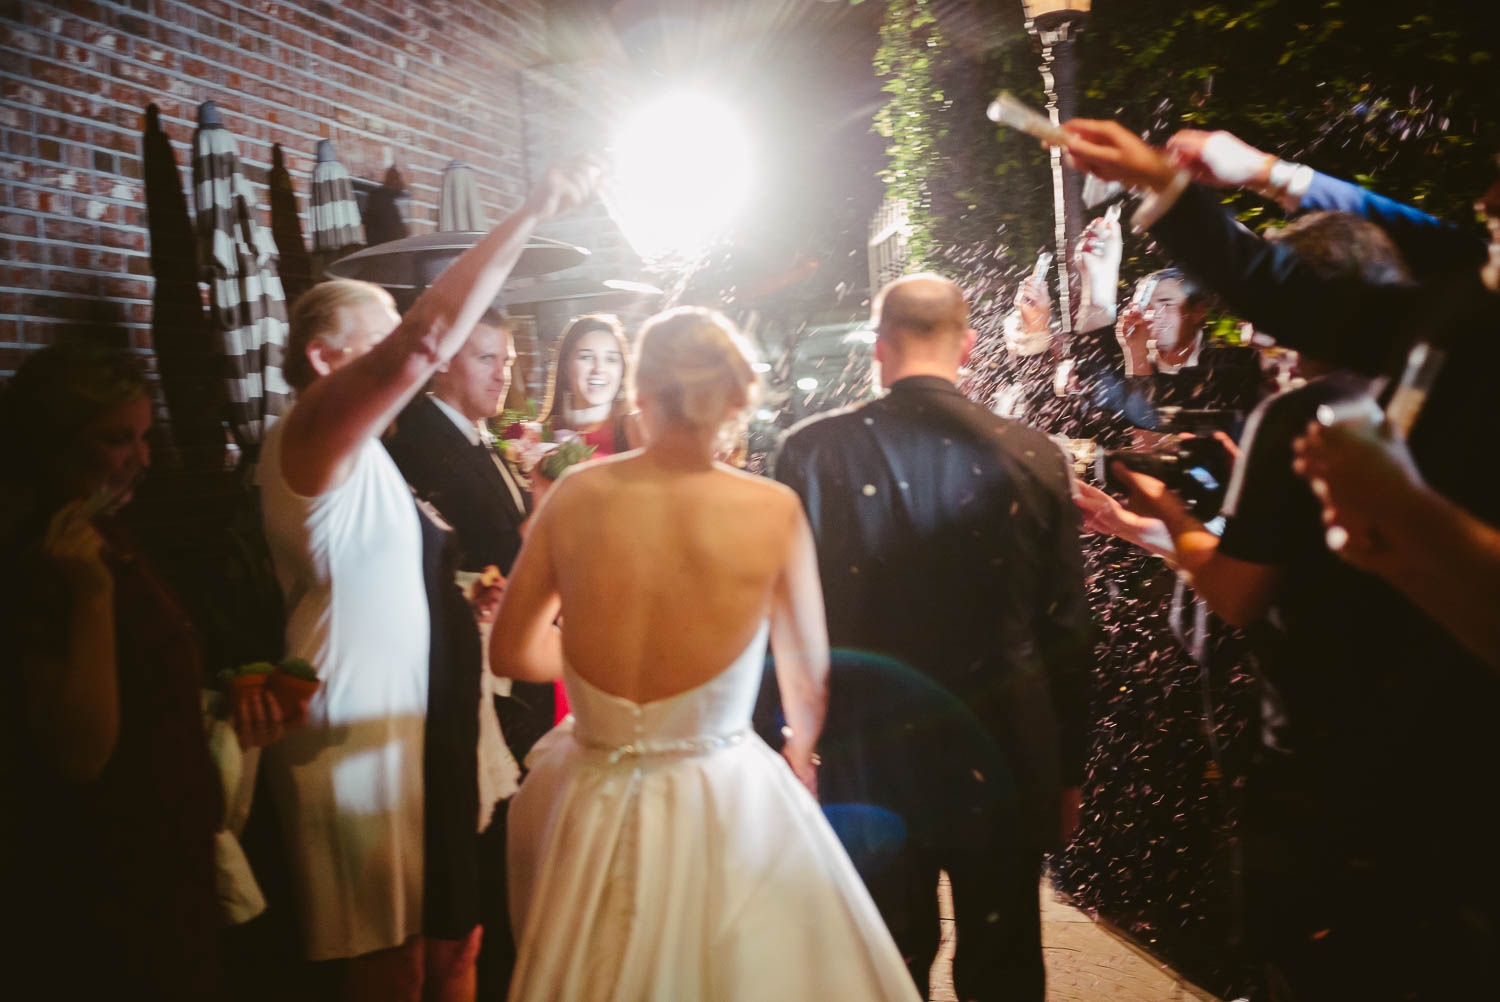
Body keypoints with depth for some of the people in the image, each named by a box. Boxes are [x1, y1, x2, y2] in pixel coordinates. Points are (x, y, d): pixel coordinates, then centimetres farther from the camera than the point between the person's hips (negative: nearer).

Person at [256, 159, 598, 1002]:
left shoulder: (363, 456, 16)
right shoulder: (313, 438, -15)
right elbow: (427, 340, -32)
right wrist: (534, 210, -28)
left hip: (406, 732, 9)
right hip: (357, 745, -9)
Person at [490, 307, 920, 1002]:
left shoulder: (576, 493, -10)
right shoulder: (774, 510, -14)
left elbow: (510, 653, 1)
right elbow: (809, 684, -2)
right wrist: (800, 754, 20)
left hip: (590, 810, 2)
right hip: (722, 809, -1)